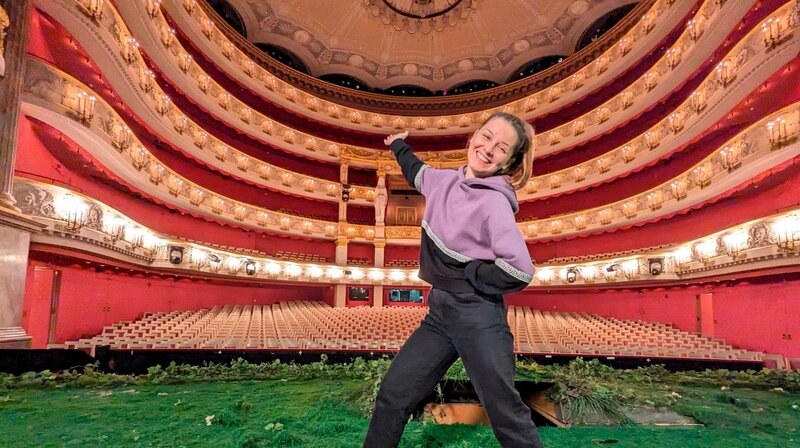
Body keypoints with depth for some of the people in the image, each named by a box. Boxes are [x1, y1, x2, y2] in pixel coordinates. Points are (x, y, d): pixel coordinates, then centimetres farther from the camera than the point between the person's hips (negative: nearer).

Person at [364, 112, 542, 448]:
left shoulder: (495, 202, -15)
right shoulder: (445, 181, 7)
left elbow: (519, 271, -25)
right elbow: (417, 174, 32)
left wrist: (464, 274, -13)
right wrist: (399, 146, 49)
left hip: (478, 316, -7)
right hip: (441, 311, 7)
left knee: (506, 415, 1)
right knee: (393, 394, 12)